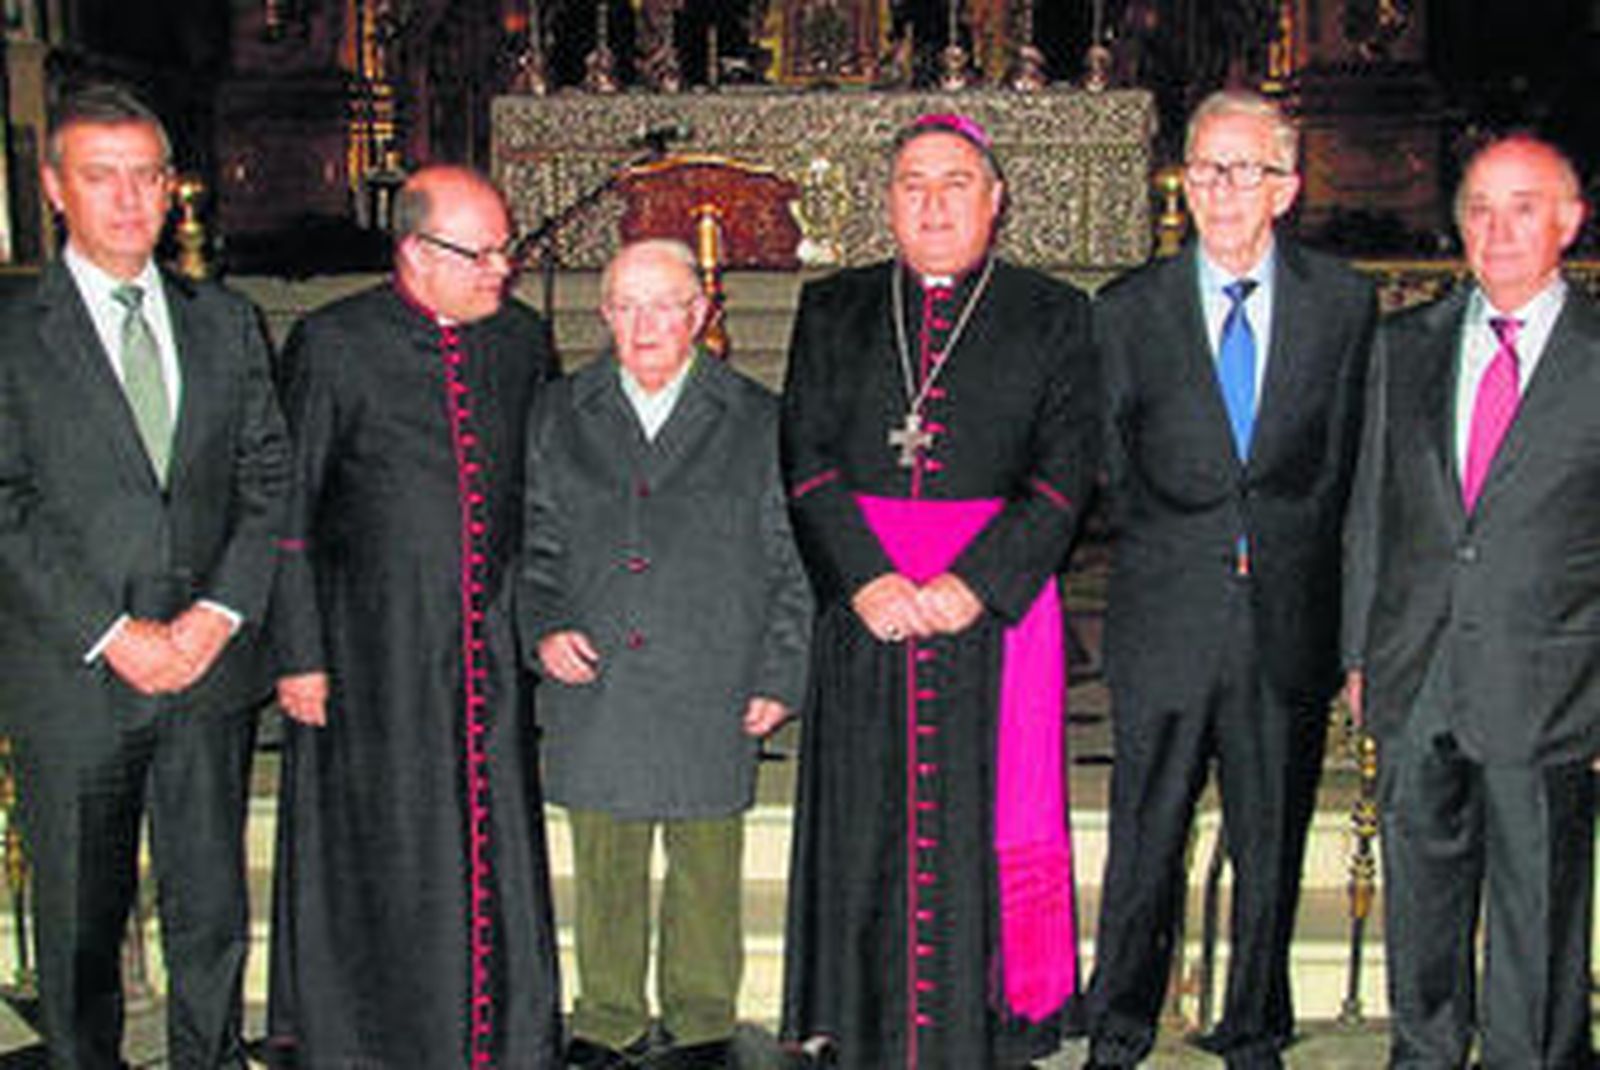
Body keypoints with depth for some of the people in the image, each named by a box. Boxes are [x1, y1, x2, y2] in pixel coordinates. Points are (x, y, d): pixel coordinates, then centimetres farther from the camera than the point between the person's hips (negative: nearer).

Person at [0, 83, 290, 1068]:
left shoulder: (227, 323, 10)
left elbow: (271, 479, 8)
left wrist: (221, 611, -6)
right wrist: (112, 632, -14)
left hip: (213, 666, 3)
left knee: (214, 914, 9)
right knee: (81, 923, 10)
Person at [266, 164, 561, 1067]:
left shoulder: (522, 340, 5)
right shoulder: (332, 344, -7)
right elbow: (287, 511, -5)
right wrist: (299, 653, -7)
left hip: (493, 649, 4)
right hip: (375, 653, -3)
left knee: (499, 845, 10)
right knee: (383, 854, 6)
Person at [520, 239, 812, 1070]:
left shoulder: (758, 422, 3)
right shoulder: (559, 416, 8)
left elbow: (791, 564, 4)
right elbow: (531, 541, 13)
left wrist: (779, 677, -2)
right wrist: (541, 627, -3)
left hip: (710, 695, -1)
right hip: (591, 689, 2)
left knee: (706, 868, 9)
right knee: (604, 864, 11)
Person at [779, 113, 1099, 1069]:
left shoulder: (1054, 317, 6)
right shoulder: (832, 311, 12)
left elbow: (1065, 469, -3)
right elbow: (808, 460, 3)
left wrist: (975, 583, -14)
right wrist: (866, 577, -11)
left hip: (996, 612, -1)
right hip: (863, 613, 2)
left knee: (983, 830, 1)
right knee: (869, 835, 6)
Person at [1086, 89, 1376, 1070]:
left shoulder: (1344, 303, 6)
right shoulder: (1129, 310, 4)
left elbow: (1345, 466, 9)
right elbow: (1110, 472, 7)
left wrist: (1280, 555, 2)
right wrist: (1177, 558, 0)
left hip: (1291, 624, 1)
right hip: (1168, 623, -1)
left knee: (1273, 845, 10)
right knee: (1145, 845, 4)